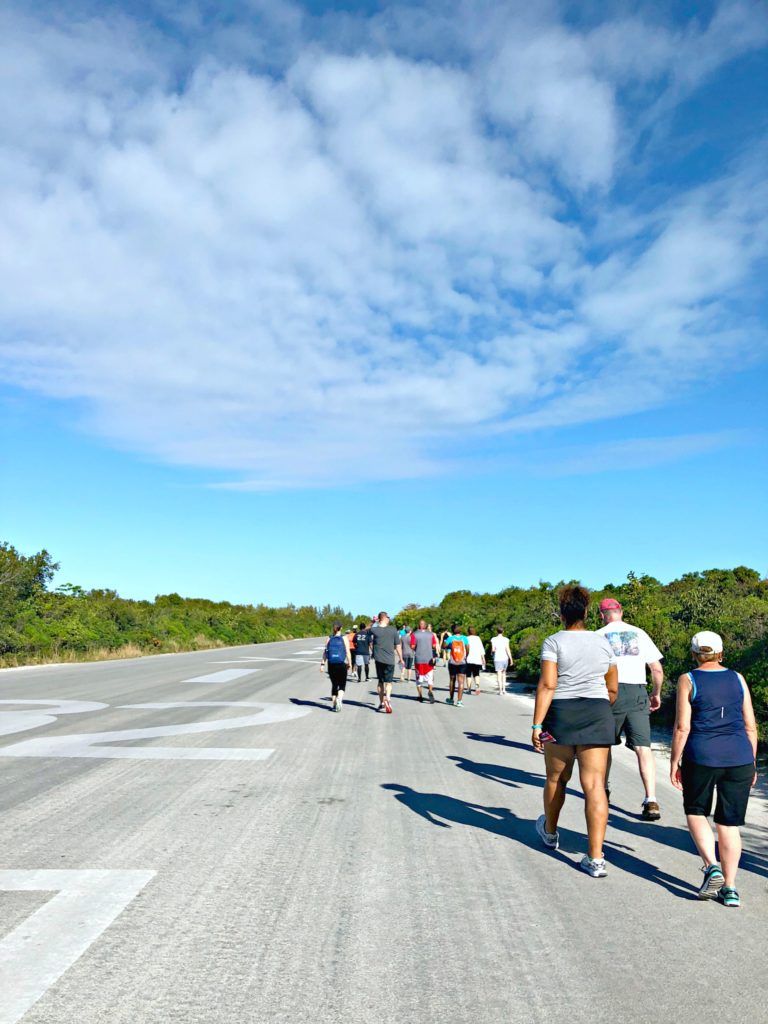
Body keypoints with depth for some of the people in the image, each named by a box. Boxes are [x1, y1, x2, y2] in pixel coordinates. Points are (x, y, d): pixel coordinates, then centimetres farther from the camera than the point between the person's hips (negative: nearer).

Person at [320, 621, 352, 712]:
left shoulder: (329, 638, 5)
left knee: (334, 685, 15)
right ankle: (339, 698, -21)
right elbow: (348, 652, -6)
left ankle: (333, 705, 15)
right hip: (342, 665, -3)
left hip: (331, 665, 3)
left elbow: (325, 652, -1)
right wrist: (349, 664, 2)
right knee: (342, 685, 6)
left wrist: (322, 664, -1)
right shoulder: (344, 638, -1)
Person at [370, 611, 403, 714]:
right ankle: (387, 698, -23)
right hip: (389, 659, -1)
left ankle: (381, 703, 19)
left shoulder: (374, 630, -7)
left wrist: (375, 622, 13)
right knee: (388, 682, 4)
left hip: (378, 659, 1)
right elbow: (398, 646, 1)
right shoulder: (393, 630, -5)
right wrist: (401, 658, 12)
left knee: (381, 681, 15)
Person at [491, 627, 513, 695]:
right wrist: (511, 659, -1)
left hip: (497, 659, -2)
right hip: (505, 658, 2)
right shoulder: (506, 639, -1)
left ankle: (500, 691, -5)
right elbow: (508, 649, -5)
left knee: (499, 674, 0)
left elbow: (493, 650, -6)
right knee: (503, 673, 20)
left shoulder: (494, 639, -4)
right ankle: (504, 689, 17)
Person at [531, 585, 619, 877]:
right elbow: (613, 689, 13)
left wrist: (537, 725, -14)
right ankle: (596, 858, -5)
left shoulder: (554, 642, -6)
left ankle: (550, 832, 40)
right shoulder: (603, 643, 7)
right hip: (597, 716, 2)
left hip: (561, 714, -2)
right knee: (594, 785, -1)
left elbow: (547, 685, -15)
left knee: (556, 778, 18)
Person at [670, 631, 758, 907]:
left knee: (696, 812, 16)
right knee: (729, 824, 11)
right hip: (739, 758, 3)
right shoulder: (737, 679, 8)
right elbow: (750, 726, 9)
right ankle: (729, 888, 11)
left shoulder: (688, 680, -2)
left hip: (701, 758, -3)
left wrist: (674, 762, 1)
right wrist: (751, 764, 17)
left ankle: (711, 866, -1)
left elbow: (682, 726, -7)